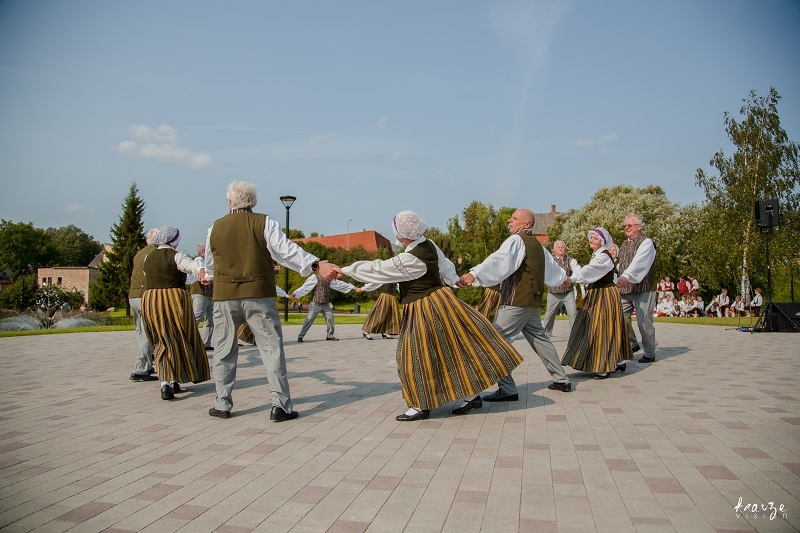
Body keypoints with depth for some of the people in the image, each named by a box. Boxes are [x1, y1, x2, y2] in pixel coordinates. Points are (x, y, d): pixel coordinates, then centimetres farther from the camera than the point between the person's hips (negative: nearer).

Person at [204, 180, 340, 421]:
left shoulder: (215, 227, 7)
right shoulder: (264, 223, -2)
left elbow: (209, 266, 20)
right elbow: (286, 250, -15)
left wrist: (211, 277, 43)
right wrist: (316, 265, -20)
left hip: (224, 297, 2)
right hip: (259, 295, -2)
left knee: (224, 352, 13)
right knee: (272, 349, 1)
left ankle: (222, 405, 17)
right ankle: (280, 405, -1)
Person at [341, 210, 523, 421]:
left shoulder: (408, 260, -24)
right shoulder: (429, 245, -1)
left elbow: (377, 270, -17)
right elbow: (446, 267, 15)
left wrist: (346, 270, -7)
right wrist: (454, 282, 35)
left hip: (424, 311, -9)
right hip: (439, 299, 9)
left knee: (417, 356, 1)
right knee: (455, 348, 13)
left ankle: (421, 405, 10)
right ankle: (472, 394, 21)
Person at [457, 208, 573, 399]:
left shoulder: (516, 240, -10)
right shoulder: (537, 245, 18)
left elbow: (497, 261, -27)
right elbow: (552, 266, 34)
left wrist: (474, 274, -38)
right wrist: (564, 277, 55)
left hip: (516, 302, -10)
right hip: (533, 301, 10)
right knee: (539, 338, 21)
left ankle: (507, 389, -11)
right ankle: (562, 380, 31)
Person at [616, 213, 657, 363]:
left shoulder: (646, 242, -6)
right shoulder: (624, 245, 19)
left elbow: (639, 262, -24)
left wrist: (626, 276, -37)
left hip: (643, 289, -7)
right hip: (624, 290, 7)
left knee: (644, 322, -4)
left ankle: (649, 353, 9)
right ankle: (632, 345, 27)